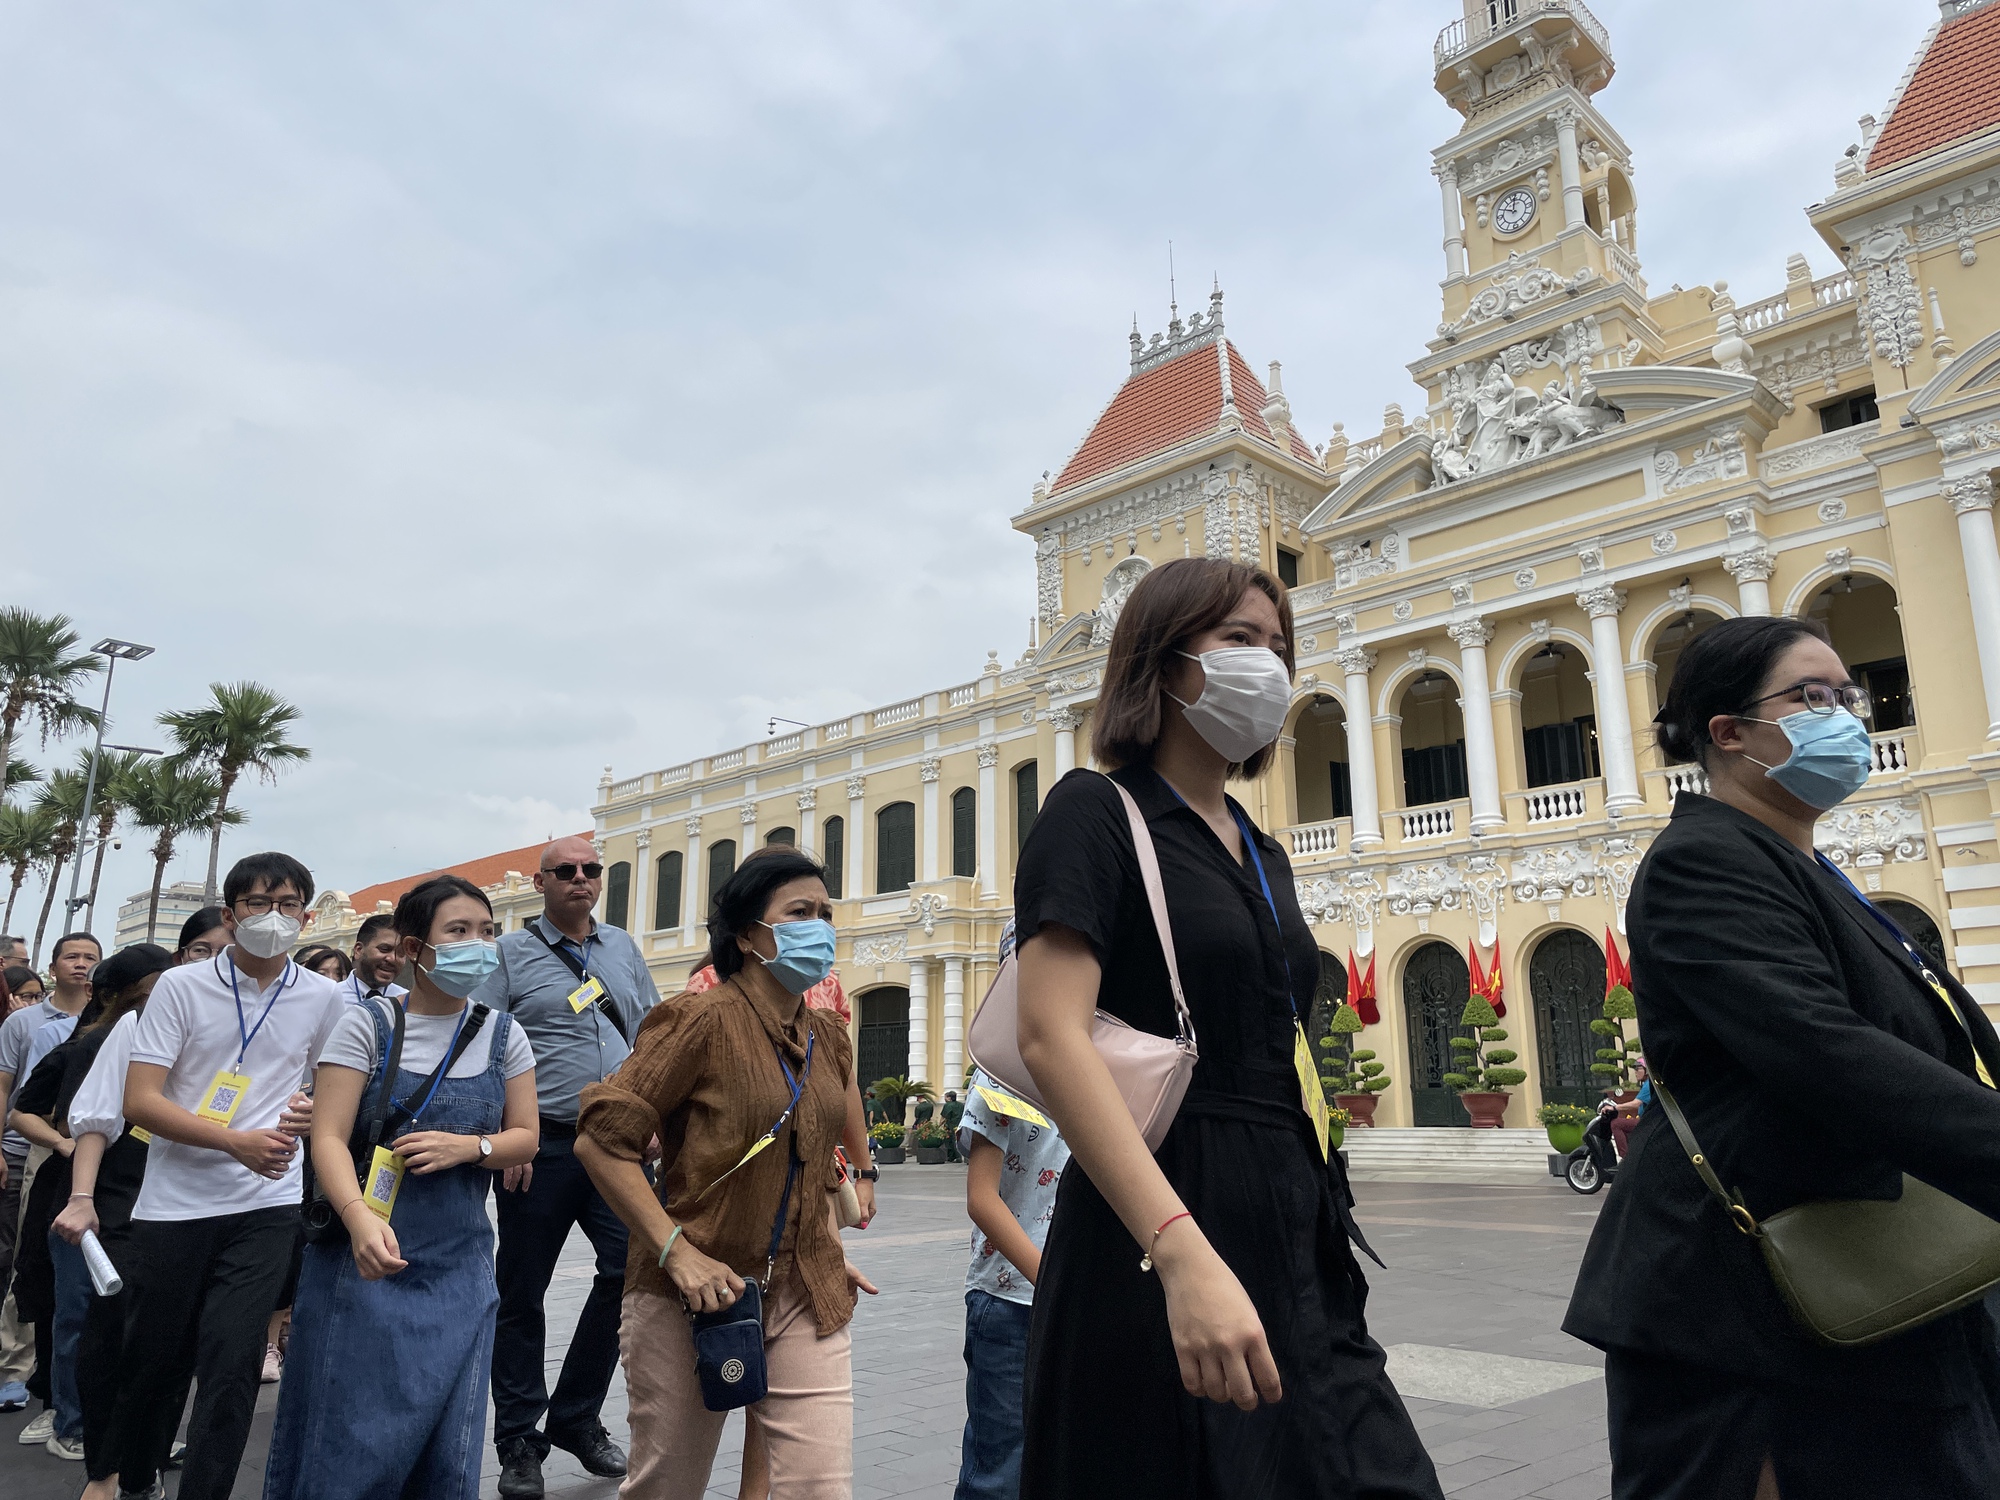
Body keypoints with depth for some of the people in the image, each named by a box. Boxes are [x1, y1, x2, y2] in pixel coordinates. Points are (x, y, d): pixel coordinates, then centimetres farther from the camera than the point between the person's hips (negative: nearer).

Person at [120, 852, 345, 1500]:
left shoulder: (323, 998, 1)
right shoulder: (180, 986, -4)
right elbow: (140, 1100, -9)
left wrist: (313, 1110, -7)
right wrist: (238, 1141, -21)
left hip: (266, 1206, 0)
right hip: (174, 1202, 0)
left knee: (231, 1367, -5)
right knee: (151, 1358, 13)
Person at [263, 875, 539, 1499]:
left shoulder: (503, 1035, 4)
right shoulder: (367, 1024, -6)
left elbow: (524, 1137, 7)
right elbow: (329, 1138, -13)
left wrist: (467, 1147, -15)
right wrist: (360, 1219, -31)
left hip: (459, 1271, 3)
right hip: (367, 1260, -3)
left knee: (447, 1439, 9)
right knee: (346, 1434, 2)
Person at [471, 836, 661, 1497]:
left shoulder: (623, 948, 13)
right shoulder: (510, 954, 0)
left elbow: (651, 1032, 17)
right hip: (541, 1147, -3)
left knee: (631, 1270, -1)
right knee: (522, 1294, 6)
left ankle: (576, 1419, 19)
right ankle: (519, 1442, 22)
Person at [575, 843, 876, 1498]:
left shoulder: (829, 1038, 9)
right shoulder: (704, 1019, -12)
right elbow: (601, 1138, -15)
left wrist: (829, 1252, 11)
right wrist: (677, 1251, -20)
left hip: (804, 1297, 5)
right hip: (691, 1293, -5)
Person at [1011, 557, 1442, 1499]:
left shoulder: (1262, 853, 16)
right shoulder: (1096, 812, -7)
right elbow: (1050, 1037, -21)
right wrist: (1184, 1252, -31)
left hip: (1292, 1232, 7)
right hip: (1152, 1240, -7)